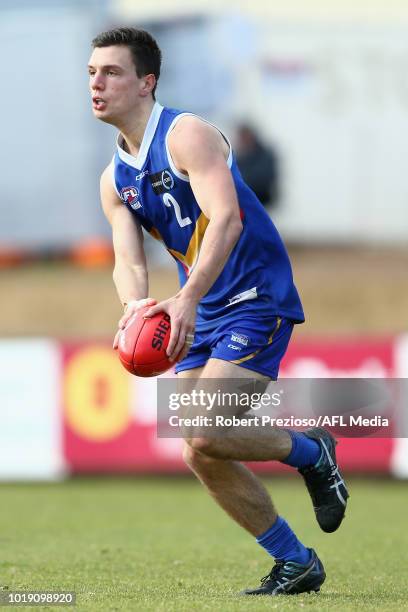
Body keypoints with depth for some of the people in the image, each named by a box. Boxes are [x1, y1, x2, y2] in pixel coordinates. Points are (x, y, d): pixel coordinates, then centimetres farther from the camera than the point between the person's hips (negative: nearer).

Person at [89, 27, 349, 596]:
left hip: (257, 299, -8)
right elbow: (128, 261, 1)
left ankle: (312, 452, 7)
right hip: (202, 316, 8)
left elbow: (225, 218, -27)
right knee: (202, 456, 1)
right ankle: (296, 564, 15)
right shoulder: (114, 180, 9)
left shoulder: (188, 134, -14)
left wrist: (186, 301, -38)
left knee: (206, 435, -20)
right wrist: (136, 306, -23)